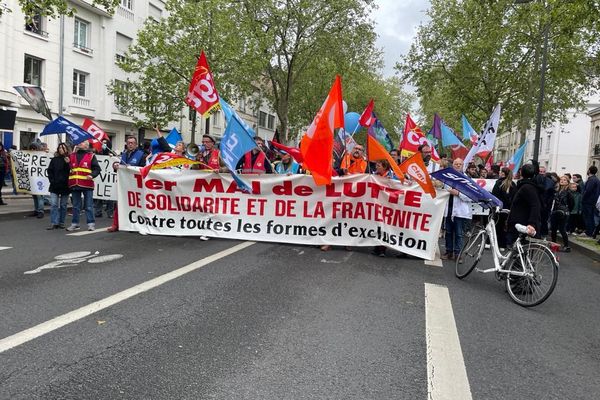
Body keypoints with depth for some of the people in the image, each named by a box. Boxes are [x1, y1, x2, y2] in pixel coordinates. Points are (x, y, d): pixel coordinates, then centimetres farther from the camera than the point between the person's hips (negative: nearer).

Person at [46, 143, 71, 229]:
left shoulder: (70, 159, -2)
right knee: (53, 204, -3)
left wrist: (68, 163, -21)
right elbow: (50, 171, 9)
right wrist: (52, 181, -1)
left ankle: (61, 223, 16)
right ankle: (54, 223, 0)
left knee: (63, 205, 7)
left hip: (65, 186, -2)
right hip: (55, 186, 2)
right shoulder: (54, 159, 7)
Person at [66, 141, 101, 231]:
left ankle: (91, 223, 5)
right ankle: (75, 224, 18)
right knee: (75, 206, 11)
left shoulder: (91, 156, 4)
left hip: (87, 185, -4)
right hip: (74, 185, 4)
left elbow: (97, 169, 0)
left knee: (88, 206, 0)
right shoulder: (72, 156, 15)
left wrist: (92, 175, -17)